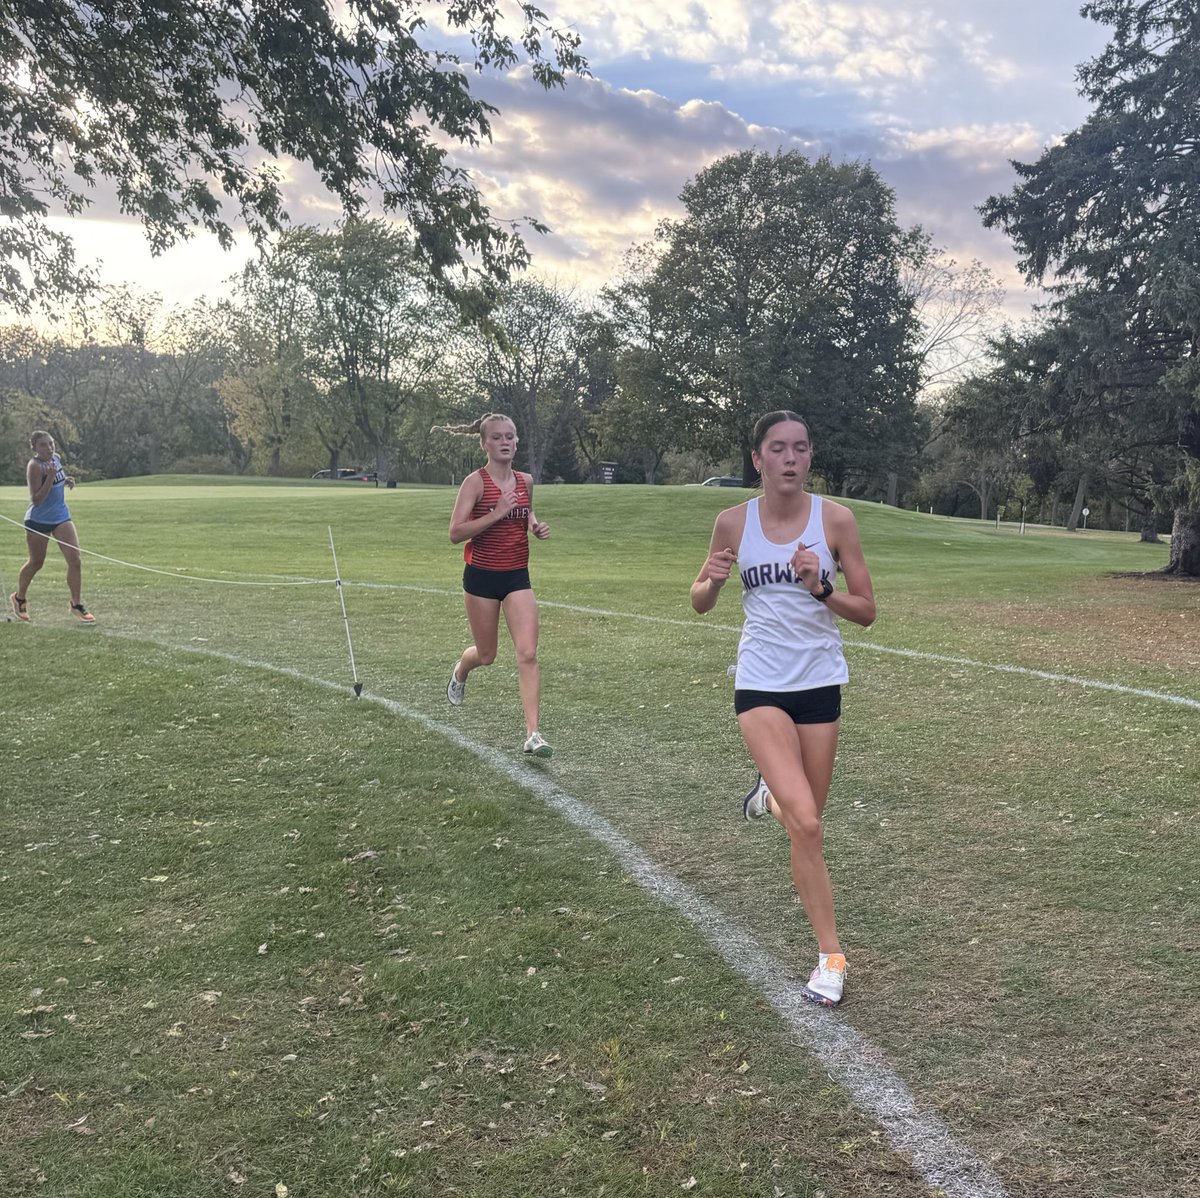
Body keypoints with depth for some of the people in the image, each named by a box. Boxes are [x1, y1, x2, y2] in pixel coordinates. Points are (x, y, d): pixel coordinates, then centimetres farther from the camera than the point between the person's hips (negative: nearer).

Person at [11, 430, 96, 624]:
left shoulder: (56, 458, 2)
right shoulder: (34, 466, -19)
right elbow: (36, 499, -23)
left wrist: (67, 481, -1)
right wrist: (50, 477, -31)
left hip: (61, 517, 6)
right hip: (38, 521, -5)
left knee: (75, 559, -7)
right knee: (36, 563, 10)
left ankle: (76, 605, 3)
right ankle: (19, 598, 36)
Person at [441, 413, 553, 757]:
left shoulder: (526, 481, 5)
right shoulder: (475, 482, -10)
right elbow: (455, 533, -17)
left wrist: (537, 526, 3)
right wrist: (496, 513, -26)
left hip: (517, 576, 3)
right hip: (482, 576, -3)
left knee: (528, 654, -10)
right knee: (486, 655, 12)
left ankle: (532, 734, -10)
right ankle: (459, 672, 49)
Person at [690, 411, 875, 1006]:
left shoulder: (834, 518, -6)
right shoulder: (733, 522, -4)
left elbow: (866, 611, -3)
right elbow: (700, 602, 8)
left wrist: (821, 588, -22)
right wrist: (712, 581, -15)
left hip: (819, 683, 2)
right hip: (760, 684, -1)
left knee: (805, 823, 12)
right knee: (806, 824, -16)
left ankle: (770, 797, 49)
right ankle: (830, 955, 1)